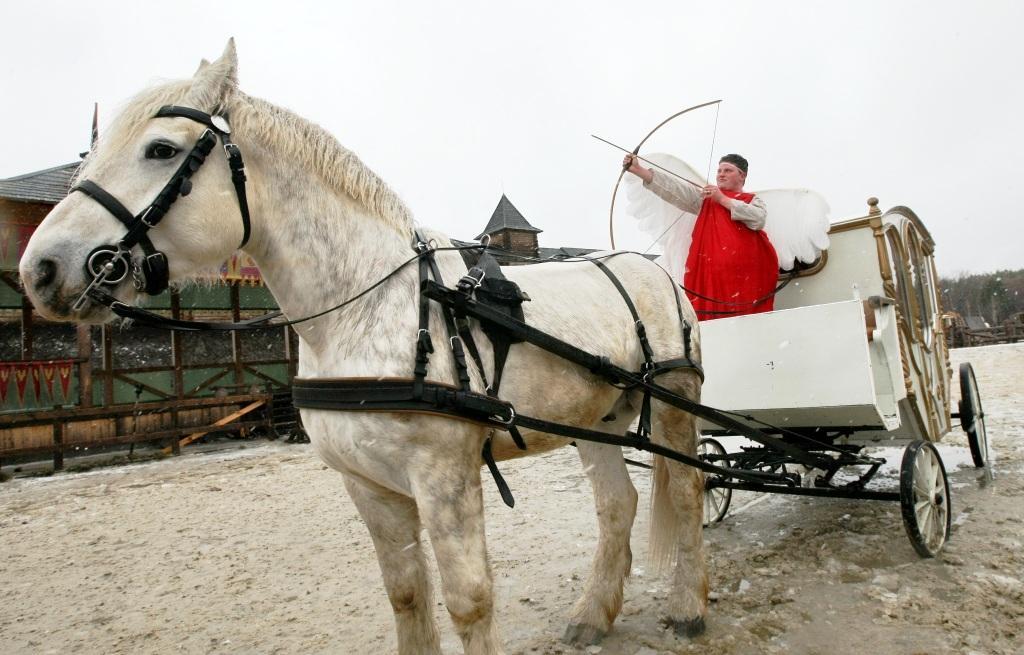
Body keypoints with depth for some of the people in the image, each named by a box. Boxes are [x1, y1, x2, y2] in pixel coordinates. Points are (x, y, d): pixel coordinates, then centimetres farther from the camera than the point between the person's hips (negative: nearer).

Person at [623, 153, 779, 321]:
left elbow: (758, 219, -9)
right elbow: (676, 188, 1)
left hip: (747, 277, 0)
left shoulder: (753, 200, 13)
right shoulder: (705, 197, 13)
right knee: (711, 320, -5)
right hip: (711, 274, 0)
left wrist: (723, 200, -5)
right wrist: (638, 169, -11)